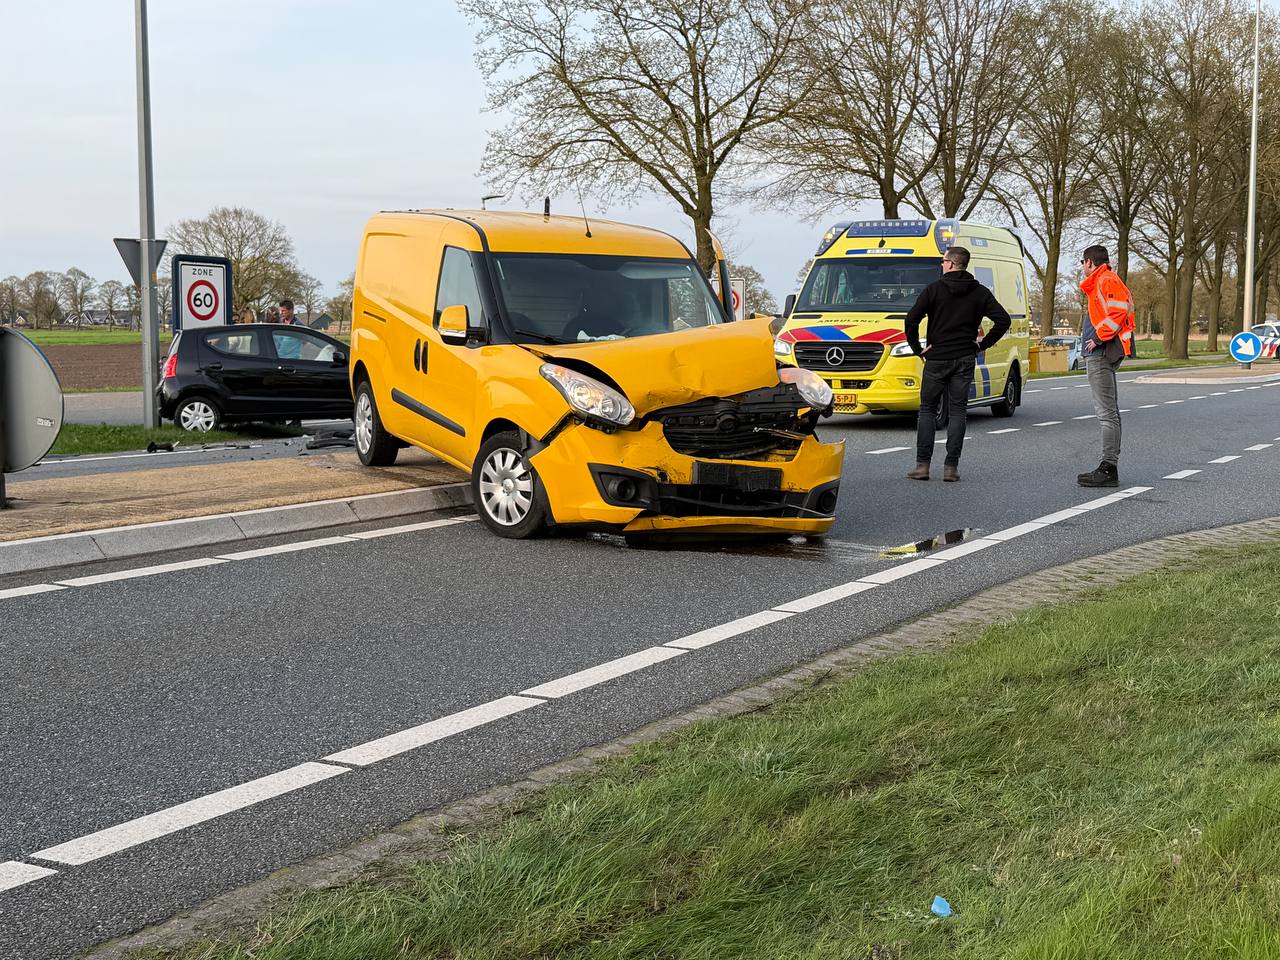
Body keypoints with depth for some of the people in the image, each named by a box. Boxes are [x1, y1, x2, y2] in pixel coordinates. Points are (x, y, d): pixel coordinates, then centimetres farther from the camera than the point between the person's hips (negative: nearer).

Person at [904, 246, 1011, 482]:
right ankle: (951, 467, 0)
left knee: (927, 410, 8)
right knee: (958, 411, 6)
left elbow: (911, 319, -12)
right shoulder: (980, 292, 4)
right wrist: (983, 344, 5)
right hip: (965, 359, 2)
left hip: (936, 358, -2)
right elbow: (1003, 320, -3)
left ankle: (922, 465, 1)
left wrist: (917, 348, -1)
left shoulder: (934, 289, -4)